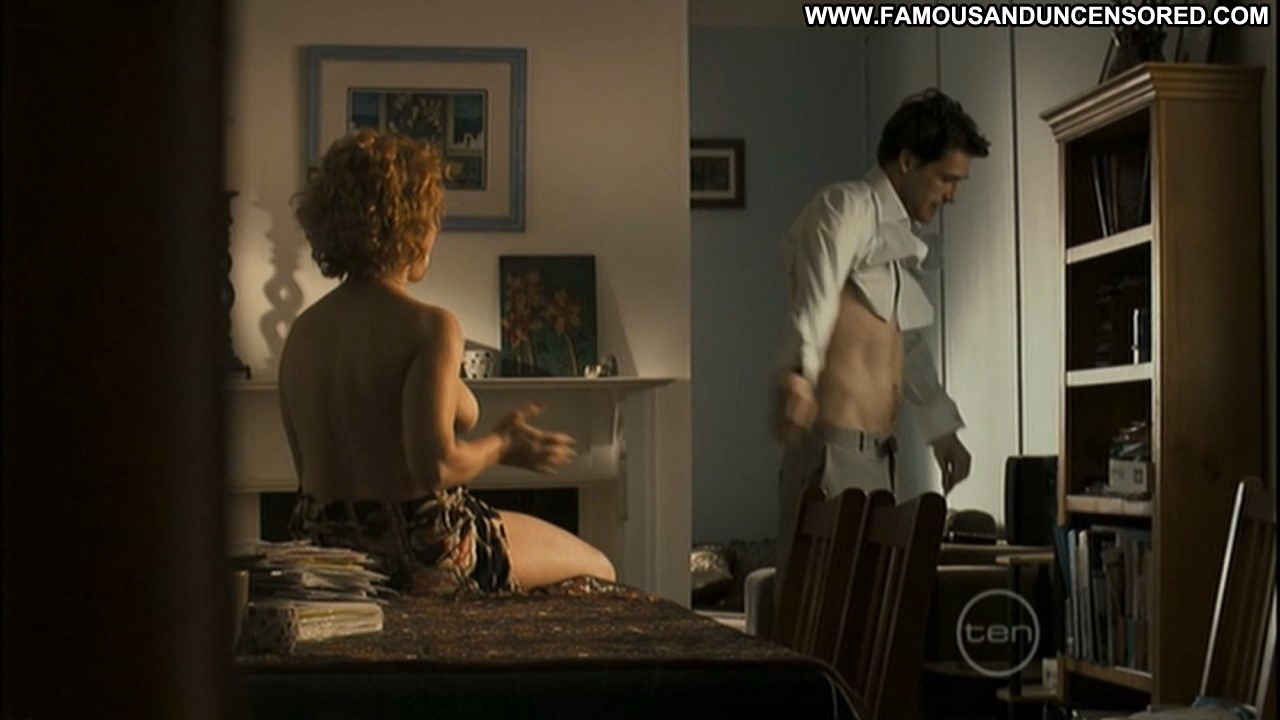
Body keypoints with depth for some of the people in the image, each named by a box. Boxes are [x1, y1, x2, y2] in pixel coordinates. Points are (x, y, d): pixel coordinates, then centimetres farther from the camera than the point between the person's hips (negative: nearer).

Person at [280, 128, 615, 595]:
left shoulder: (301, 333, 3)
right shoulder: (428, 328, -18)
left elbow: (310, 467, 9)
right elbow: (436, 465, -26)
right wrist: (502, 446, -6)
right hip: (417, 555, -8)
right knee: (597, 572, 17)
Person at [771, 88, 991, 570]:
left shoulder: (900, 236, 24)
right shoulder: (847, 207, -4)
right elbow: (815, 294, -23)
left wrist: (941, 427, 41)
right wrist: (797, 377, -39)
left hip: (877, 450, 9)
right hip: (834, 443, -9)